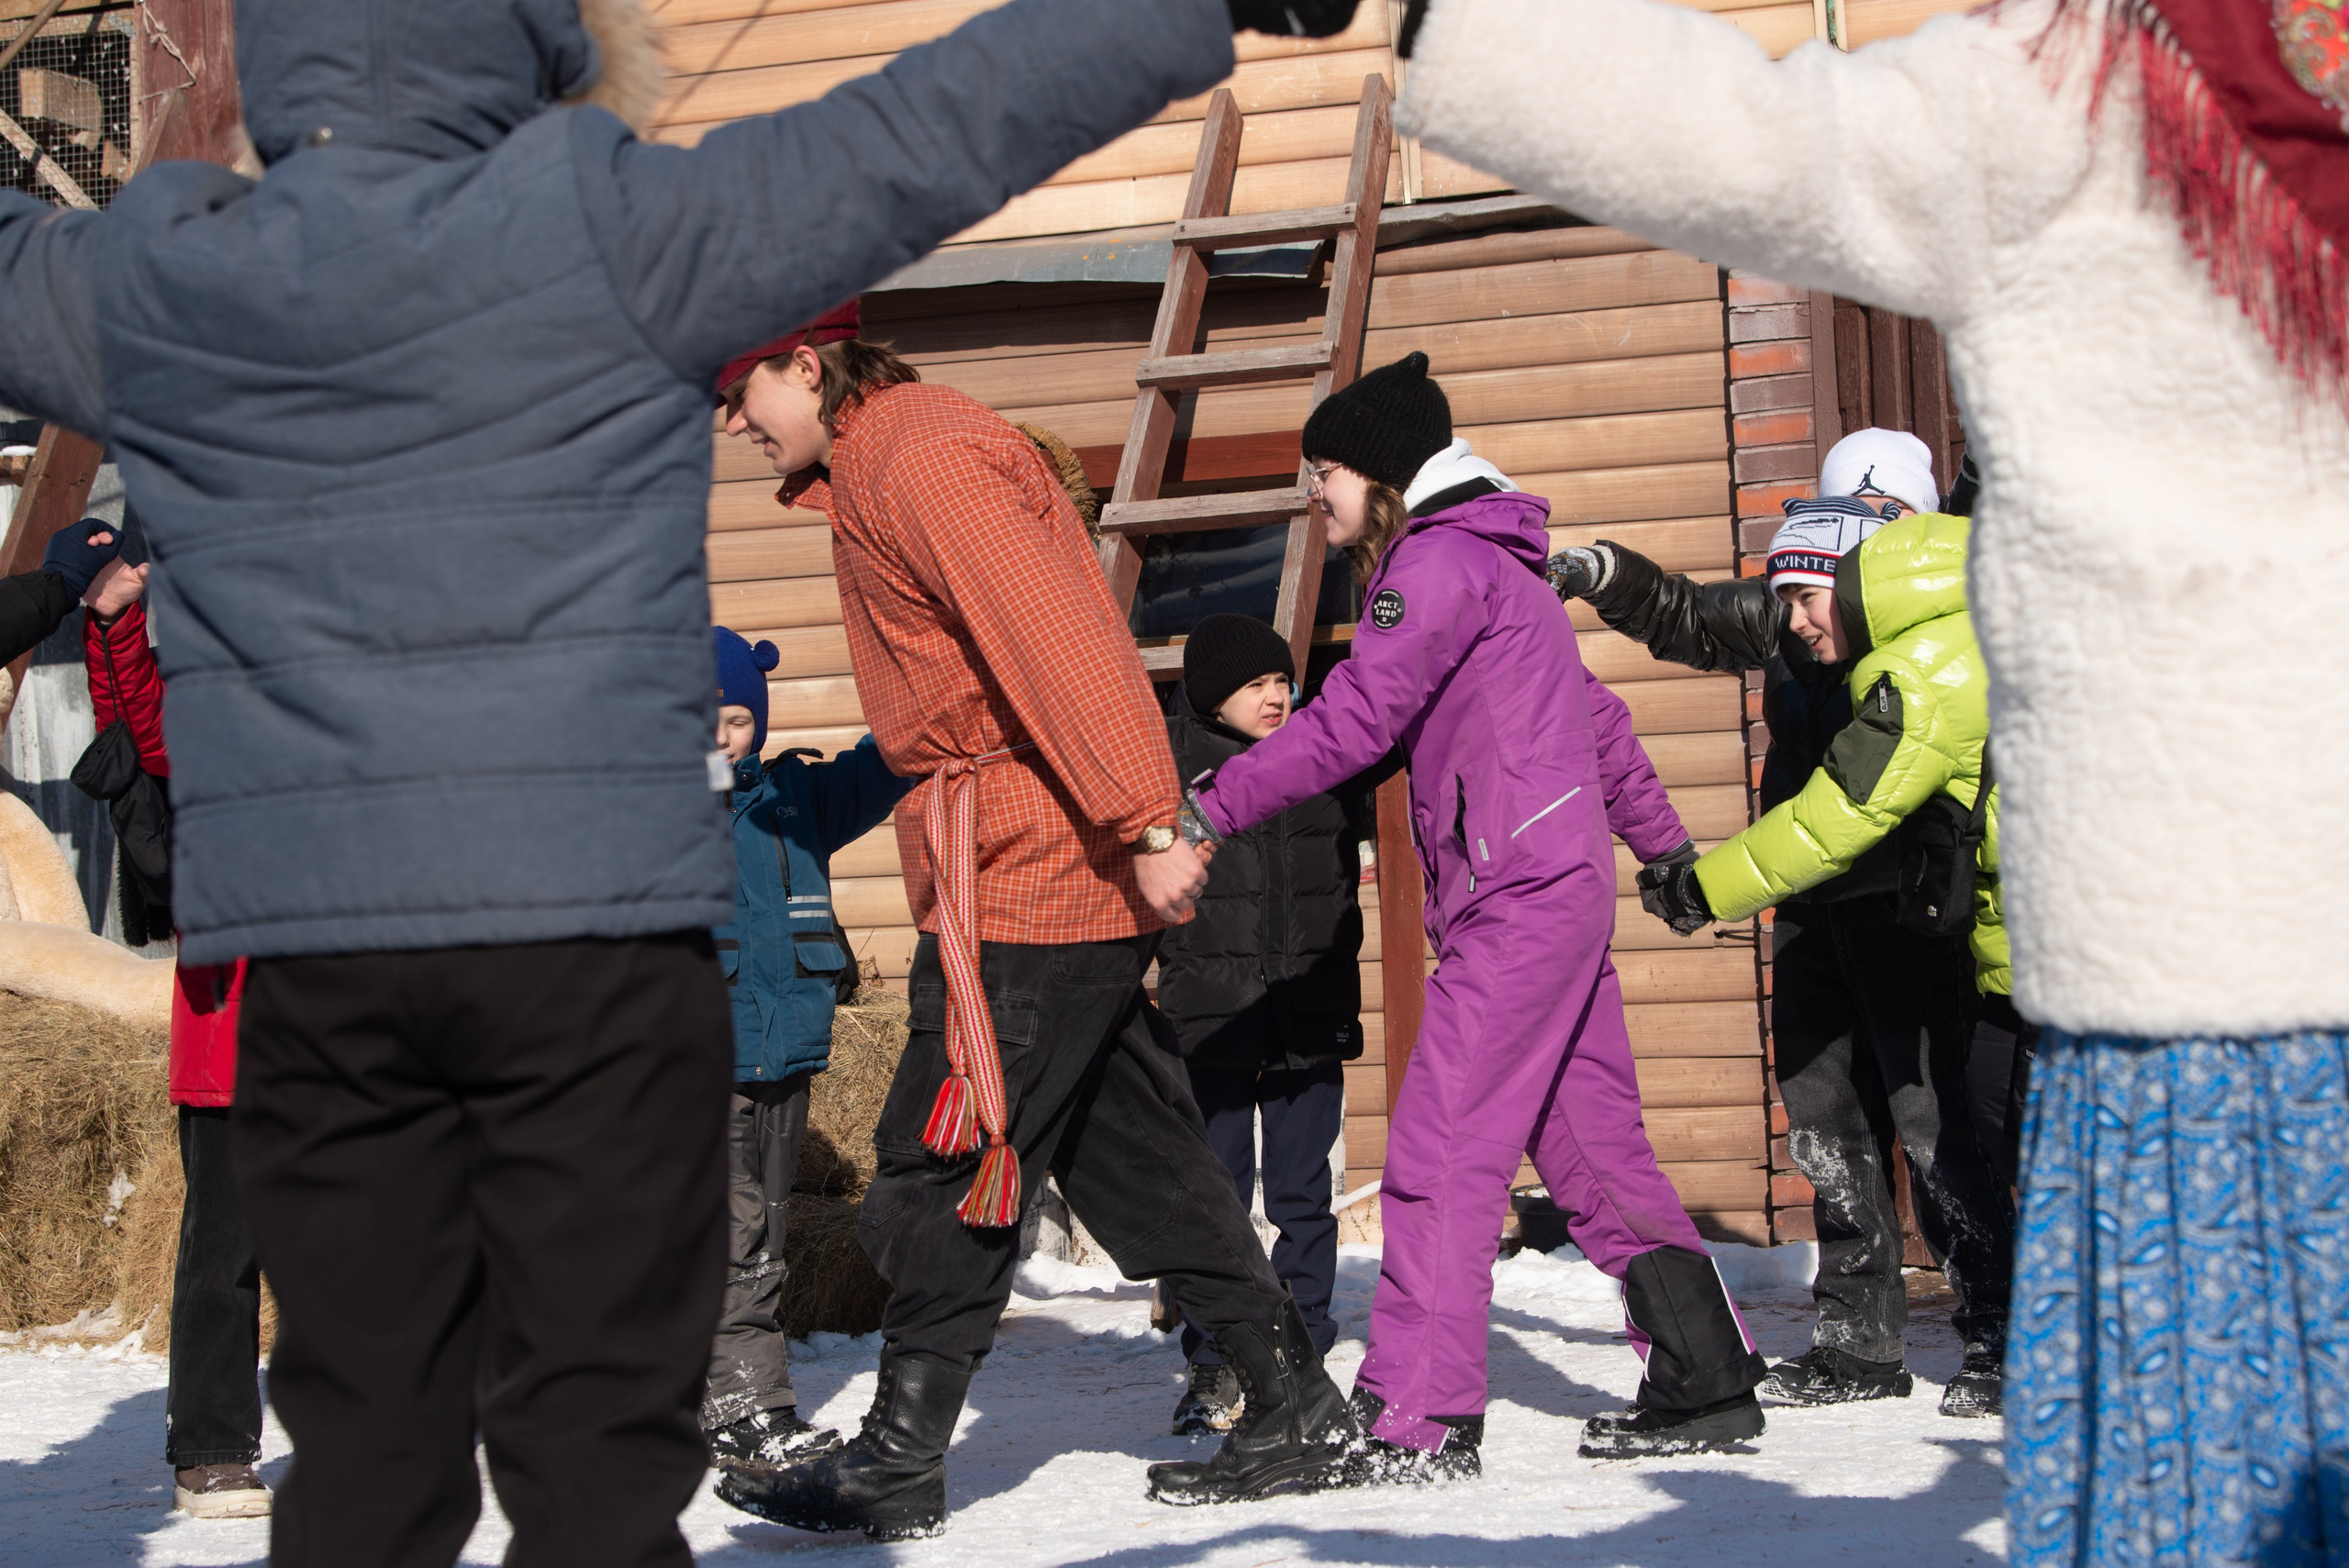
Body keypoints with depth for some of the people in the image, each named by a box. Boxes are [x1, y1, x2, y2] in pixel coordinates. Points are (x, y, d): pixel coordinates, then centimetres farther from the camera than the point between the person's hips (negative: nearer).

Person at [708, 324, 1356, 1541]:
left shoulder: (923, 457, -13)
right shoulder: (878, 471, 20)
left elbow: (1058, 638, -22)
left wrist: (1144, 824, -27)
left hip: (1022, 876, -10)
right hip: (1072, 883, 10)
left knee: (942, 1164, -4)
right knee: (1131, 1157, 12)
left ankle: (899, 1460, 2)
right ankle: (1296, 1409, 15)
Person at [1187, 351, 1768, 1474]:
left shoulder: (1439, 560, -9)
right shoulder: (1496, 560, 21)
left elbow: (1351, 722, -18)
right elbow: (1594, 715, 28)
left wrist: (1212, 810, -19)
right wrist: (1663, 844, 35)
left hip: (1517, 901, -10)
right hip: (1564, 894, 10)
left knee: (1441, 1151, -11)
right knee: (1595, 1149, 12)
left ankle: (1419, 1421, -13)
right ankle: (1705, 1387, 15)